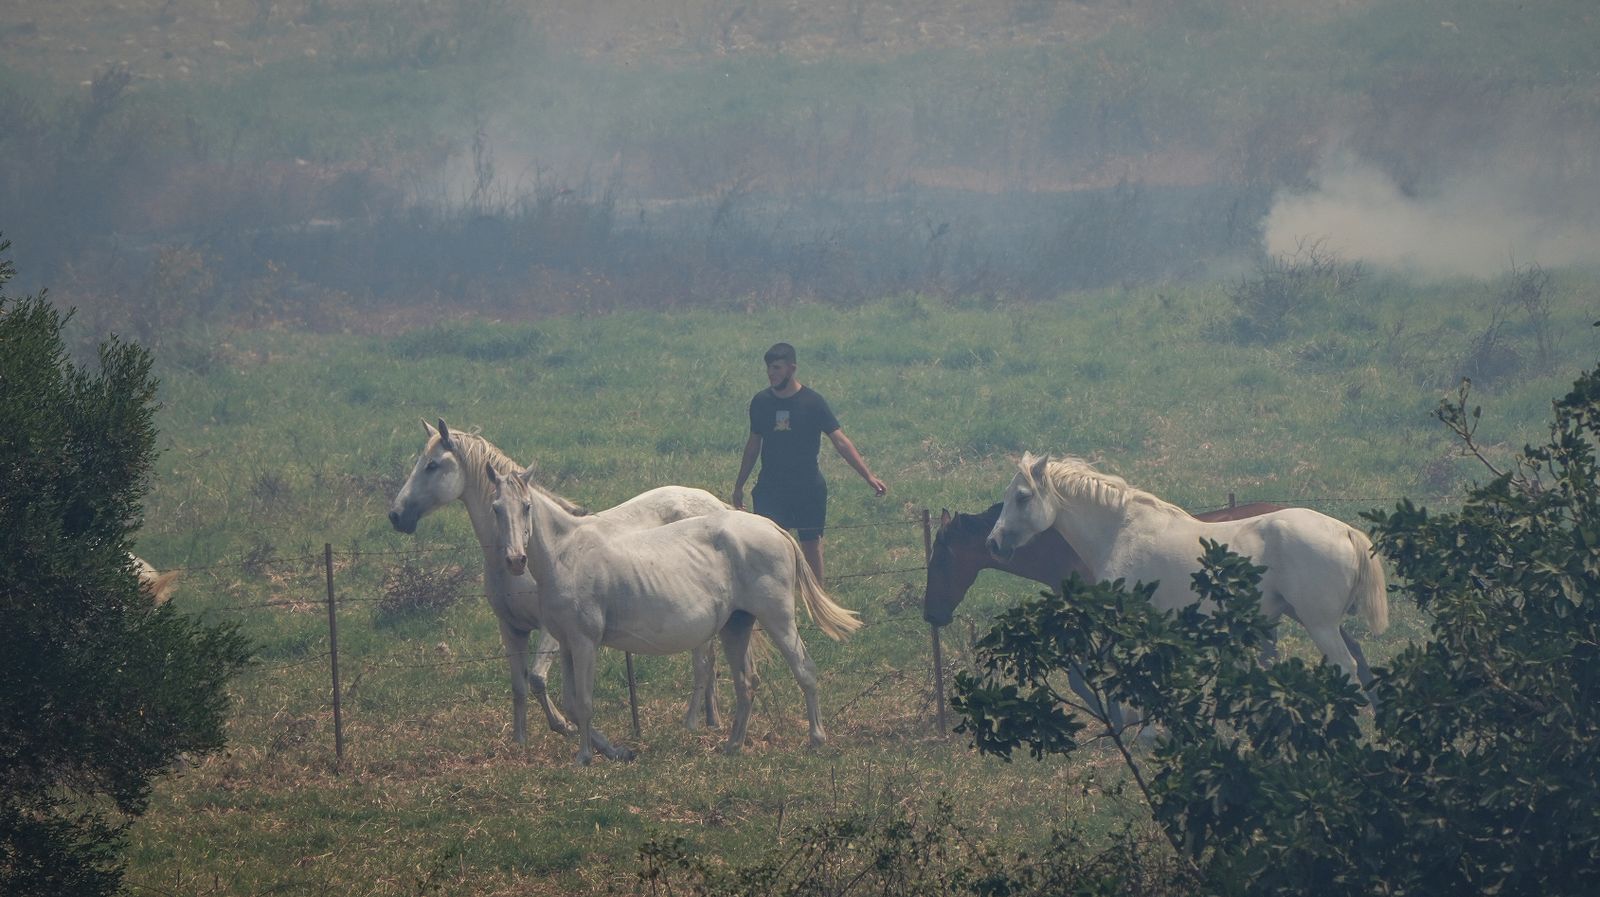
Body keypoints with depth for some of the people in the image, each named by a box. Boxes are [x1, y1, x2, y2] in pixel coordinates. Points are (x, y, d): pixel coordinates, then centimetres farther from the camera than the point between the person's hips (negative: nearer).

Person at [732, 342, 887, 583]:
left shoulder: (812, 402, -8)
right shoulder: (761, 402, 1)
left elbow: (840, 441, -10)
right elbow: (754, 444, 14)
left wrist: (868, 475, -17)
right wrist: (739, 486, 18)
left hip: (808, 487, -2)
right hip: (771, 487, 2)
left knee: (811, 544, 6)